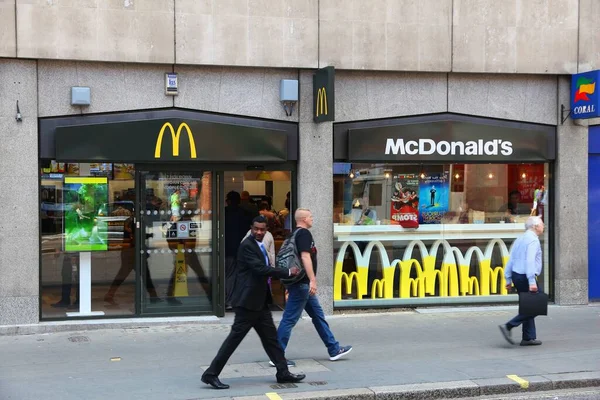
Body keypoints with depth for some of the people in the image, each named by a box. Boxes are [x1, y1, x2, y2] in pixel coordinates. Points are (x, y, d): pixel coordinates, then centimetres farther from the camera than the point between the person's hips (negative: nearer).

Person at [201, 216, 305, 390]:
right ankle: (211, 374, -2)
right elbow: (261, 269, -23)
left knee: (271, 337, 12)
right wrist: (288, 272, -17)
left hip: (260, 302, 9)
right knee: (235, 337, -7)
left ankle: (283, 373, 19)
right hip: (248, 301, -9)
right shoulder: (247, 245, -14)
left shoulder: (259, 245, 15)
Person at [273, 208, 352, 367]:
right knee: (289, 319, -7)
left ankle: (334, 350, 21)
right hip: (302, 284, -11)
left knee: (318, 315, 14)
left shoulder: (296, 234, 17)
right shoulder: (304, 233, -13)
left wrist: (291, 285, 27)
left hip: (301, 284, 11)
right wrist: (312, 280, -26)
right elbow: (305, 256, -24)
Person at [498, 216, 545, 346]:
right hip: (525, 277, -10)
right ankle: (508, 326, -10)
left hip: (516, 275, 10)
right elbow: (530, 261, -22)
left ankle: (529, 338, 14)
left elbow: (511, 260, 15)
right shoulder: (533, 239, -11)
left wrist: (508, 279, 16)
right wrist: (532, 281, -27)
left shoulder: (519, 239, 17)